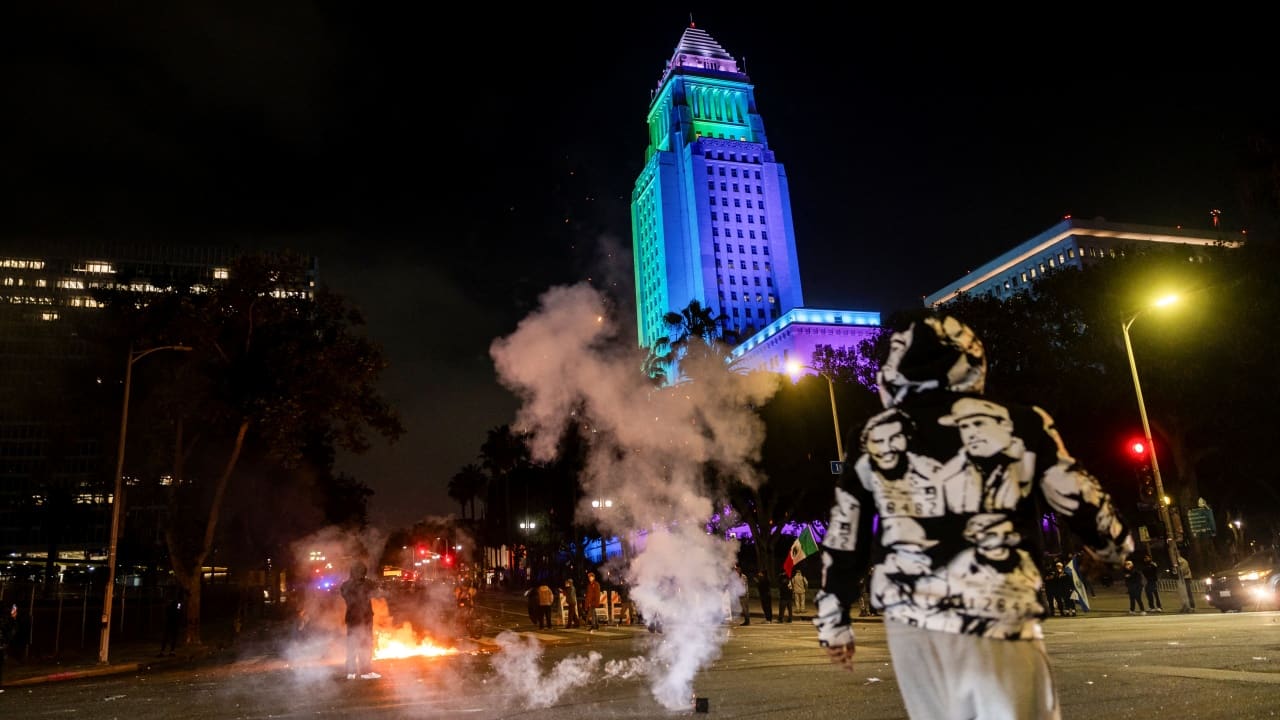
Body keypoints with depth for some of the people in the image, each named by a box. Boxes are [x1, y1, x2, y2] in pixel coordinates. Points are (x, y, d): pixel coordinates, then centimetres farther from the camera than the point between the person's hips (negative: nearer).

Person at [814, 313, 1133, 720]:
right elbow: (1079, 502, 8)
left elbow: (842, 541, 10)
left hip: (912, 623, 3)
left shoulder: (872, 441, 7)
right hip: (997, 624, -3)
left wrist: (833, 624, 19)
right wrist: (1117, 544, 31)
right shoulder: (1018, 424, 0)